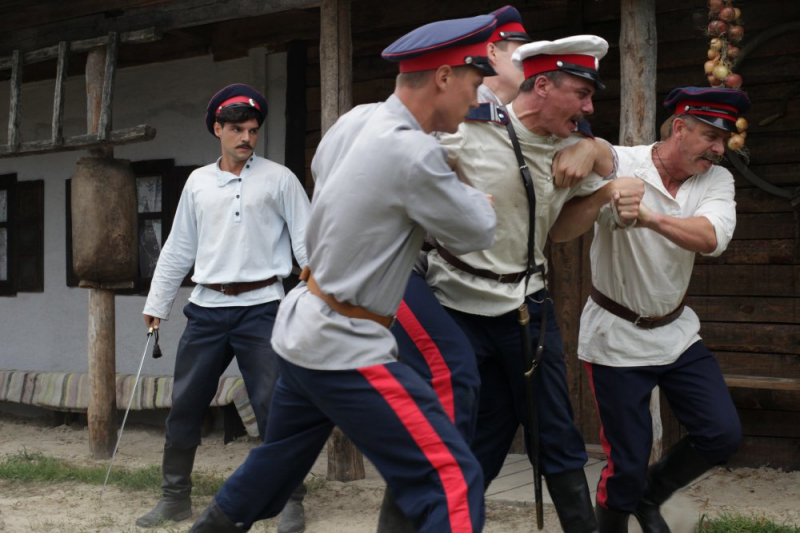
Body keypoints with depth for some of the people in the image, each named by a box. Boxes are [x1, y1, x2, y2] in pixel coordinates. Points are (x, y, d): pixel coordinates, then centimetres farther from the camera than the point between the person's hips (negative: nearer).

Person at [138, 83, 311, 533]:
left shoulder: (278, 179, 2)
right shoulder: (198, 183, 13)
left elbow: (307, 242, 0)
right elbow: (179, 249, 17)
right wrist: (157, 305, 17)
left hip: (260, 307, -4)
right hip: (208, 309, 4)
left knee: (273, 406, -6)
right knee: (184, 405, 7)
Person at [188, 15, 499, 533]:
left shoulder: (354, 119, 3)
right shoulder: (413, 152, -22)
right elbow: (478, 231, -10)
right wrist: (479, 197, 13)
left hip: (302, 326, 9)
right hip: (345, 347, -9)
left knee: (281, 457, 28)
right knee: (453, 478, -8)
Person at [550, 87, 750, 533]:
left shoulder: (717, 179, -4)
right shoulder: (619, 165, -15)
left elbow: (711, 238, -25)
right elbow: (561, 231, -24)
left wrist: (651, 217, -41)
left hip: (677, 332, 5)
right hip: (617, 337, -5)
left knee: (724, 435, 1)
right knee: (628, 462, -1)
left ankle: (650, 496, 27)